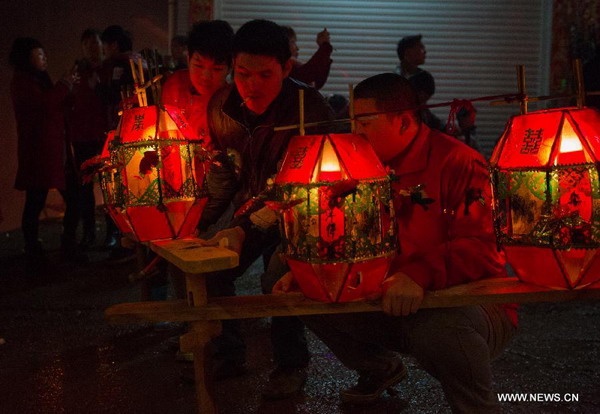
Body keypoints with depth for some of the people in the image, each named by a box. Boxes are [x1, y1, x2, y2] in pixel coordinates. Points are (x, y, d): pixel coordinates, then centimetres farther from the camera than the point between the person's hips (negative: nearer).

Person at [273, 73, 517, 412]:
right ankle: (381, 368, 21)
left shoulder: (458, 162, -16)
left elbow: (480, 248, -26)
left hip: (471, 304, -7)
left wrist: (420, 274, -42)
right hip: (392, 304, 7)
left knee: (440, 325, -40)